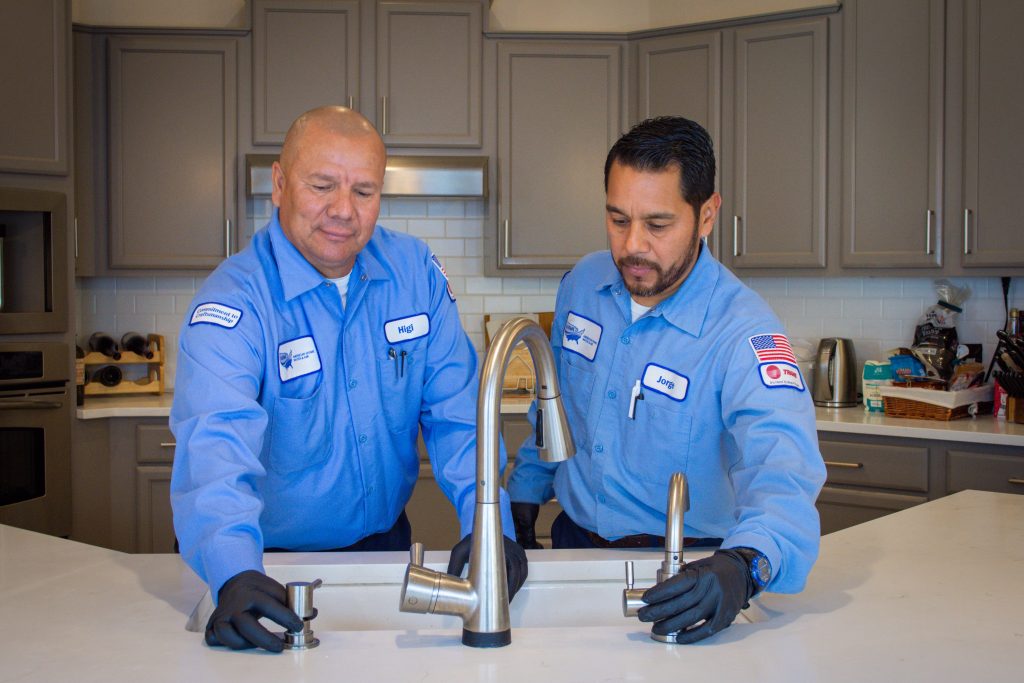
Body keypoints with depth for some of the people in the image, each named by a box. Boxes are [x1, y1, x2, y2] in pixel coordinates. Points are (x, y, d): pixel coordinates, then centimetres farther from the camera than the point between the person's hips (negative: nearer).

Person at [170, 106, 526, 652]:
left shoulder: (415, 271, -2)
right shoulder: (232, 302, -16)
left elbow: (456, 411, -2)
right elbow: (217, 439, -31)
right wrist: (236, 574, -48)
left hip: (386, 541, 3)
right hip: (275, 561, -3)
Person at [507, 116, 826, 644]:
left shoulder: (743, 332, -23)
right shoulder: (583, 283, -2)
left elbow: (781, 465, -39)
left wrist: (744, 563, -57)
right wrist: (525, 497, 17)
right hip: (574, 540, 5)